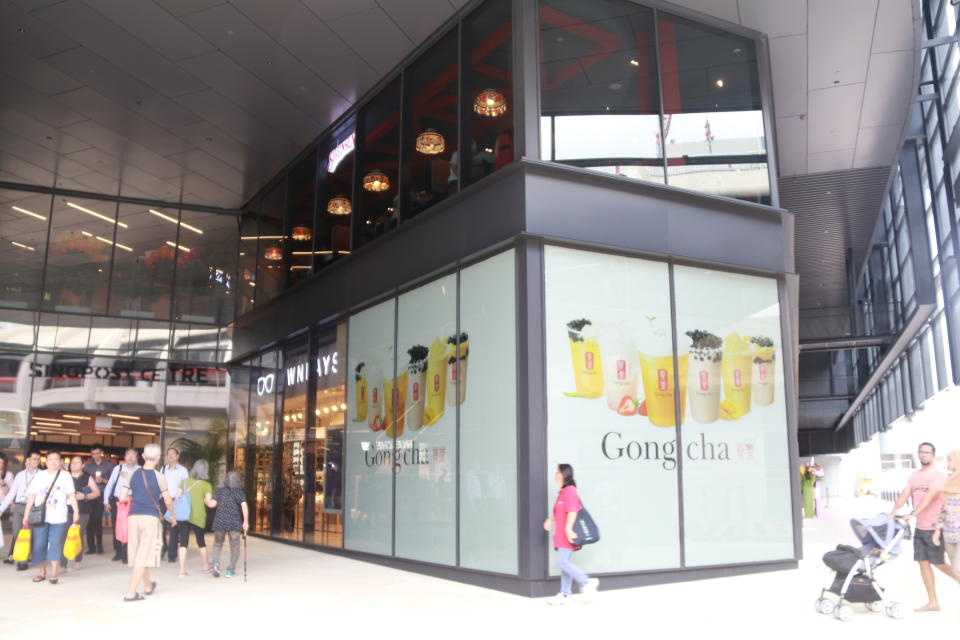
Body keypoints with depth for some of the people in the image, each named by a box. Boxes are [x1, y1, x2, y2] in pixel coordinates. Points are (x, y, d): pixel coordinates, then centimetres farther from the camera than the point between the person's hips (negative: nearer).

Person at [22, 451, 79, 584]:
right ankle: (42, 572, 19)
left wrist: (76, 511, -10)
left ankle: (54, 573, 0)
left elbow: (71, 495, -1)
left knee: (55, 544, -5)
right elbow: (31, 496, 6)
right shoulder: (40, 476, 6)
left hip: (58, 517, -2)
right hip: (39, 517, 2)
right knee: (38, 545, 4)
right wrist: (26, 515, 2)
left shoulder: (65, 476, 2)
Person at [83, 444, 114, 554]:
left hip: (102, 495, -2)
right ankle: (91, 546, 2)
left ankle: (99, 545, 3)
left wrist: (103, 480, -12)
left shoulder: (109, 465, 8)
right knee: (90, 520, -4)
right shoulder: (88, 466, 15)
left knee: (98, 520, -4)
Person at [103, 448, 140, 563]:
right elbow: (110, 484, 8)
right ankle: (118, 552, 24)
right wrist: (106, 501, 5)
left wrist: (128, 476, -17)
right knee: (116, 527, 9)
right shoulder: (118, 468, 6)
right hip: (116, 500, 3)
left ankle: (126, 554, 6)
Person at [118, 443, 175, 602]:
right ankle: (131, 593, -5)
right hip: (151, 517, -5)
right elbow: (168, 501, -1)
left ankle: (148, 586, 34)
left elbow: (122, 498, 2)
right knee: (144, 555, 0)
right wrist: (172, 516, 17)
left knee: (139, 554, 17)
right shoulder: (159, 477, -5)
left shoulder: (133, 474, 4)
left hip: (133, 516, 5)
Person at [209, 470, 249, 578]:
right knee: (235, 546, 11)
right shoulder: (240, 493, 0)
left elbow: (212, 504, 3)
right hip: (235, 523, -1)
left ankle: (216, 562, -4)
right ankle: (230, 570, 6)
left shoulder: (221, 491, 5)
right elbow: (244, 507, -13)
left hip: (220, 521, 1)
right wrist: (246, 522, -14)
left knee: (218, 543, 19)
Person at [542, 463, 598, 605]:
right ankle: (565, 594, 13)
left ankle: (587, 581, -5)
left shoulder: (570, 491, -14)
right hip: (561, 535, 10)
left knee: (562, 561, -13)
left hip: (567, 535, -10)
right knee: (564, 562, 10)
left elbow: (572, 511, -23)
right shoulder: (562, 492, 17)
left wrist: (568, 528, -27)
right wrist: (550, 519, 10)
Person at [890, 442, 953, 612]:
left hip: (934, 527, -7)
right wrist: (894, 510, -15)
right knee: (923, 562, 6)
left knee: (938, 563, 1)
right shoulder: (914, 475, 10)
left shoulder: (939, 475, -11)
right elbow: (905, 495, 2)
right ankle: (933, 602, 12)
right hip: (919, 527, 7)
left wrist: (913, 513, -33)